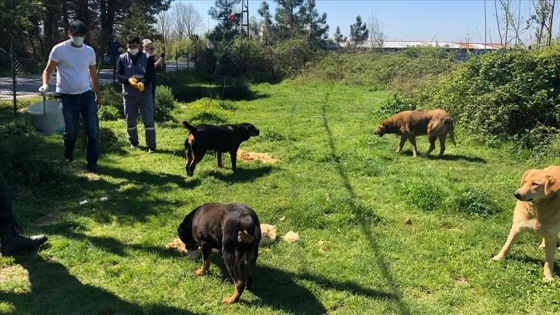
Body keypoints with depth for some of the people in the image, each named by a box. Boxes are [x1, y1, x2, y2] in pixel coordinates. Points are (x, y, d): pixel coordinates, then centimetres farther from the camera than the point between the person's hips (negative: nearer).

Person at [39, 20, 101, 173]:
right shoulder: (59, 49, -8)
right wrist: (45, 84, -26)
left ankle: (92, 162, 13)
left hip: (87, 95, 3)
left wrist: (98, 95, 17)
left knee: (93, 130, 0)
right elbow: (48, 70, -5)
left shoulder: (89, 51, 4)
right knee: (71, 132, 6)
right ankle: (68, 159, 32)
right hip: (66, 97, -3)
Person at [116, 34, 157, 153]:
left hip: (145, 93, -2)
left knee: (149, 120, -5)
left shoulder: (148, 58, -4)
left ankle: (151, 146, 1)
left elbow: (151, 75, -8)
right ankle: (133, 142, 30)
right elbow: (118, 75, -2)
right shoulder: (122, 58, 0)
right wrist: (128, 79, -23)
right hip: (128, 94, 2)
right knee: (130, 120, 11)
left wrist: (143, 83, -28)